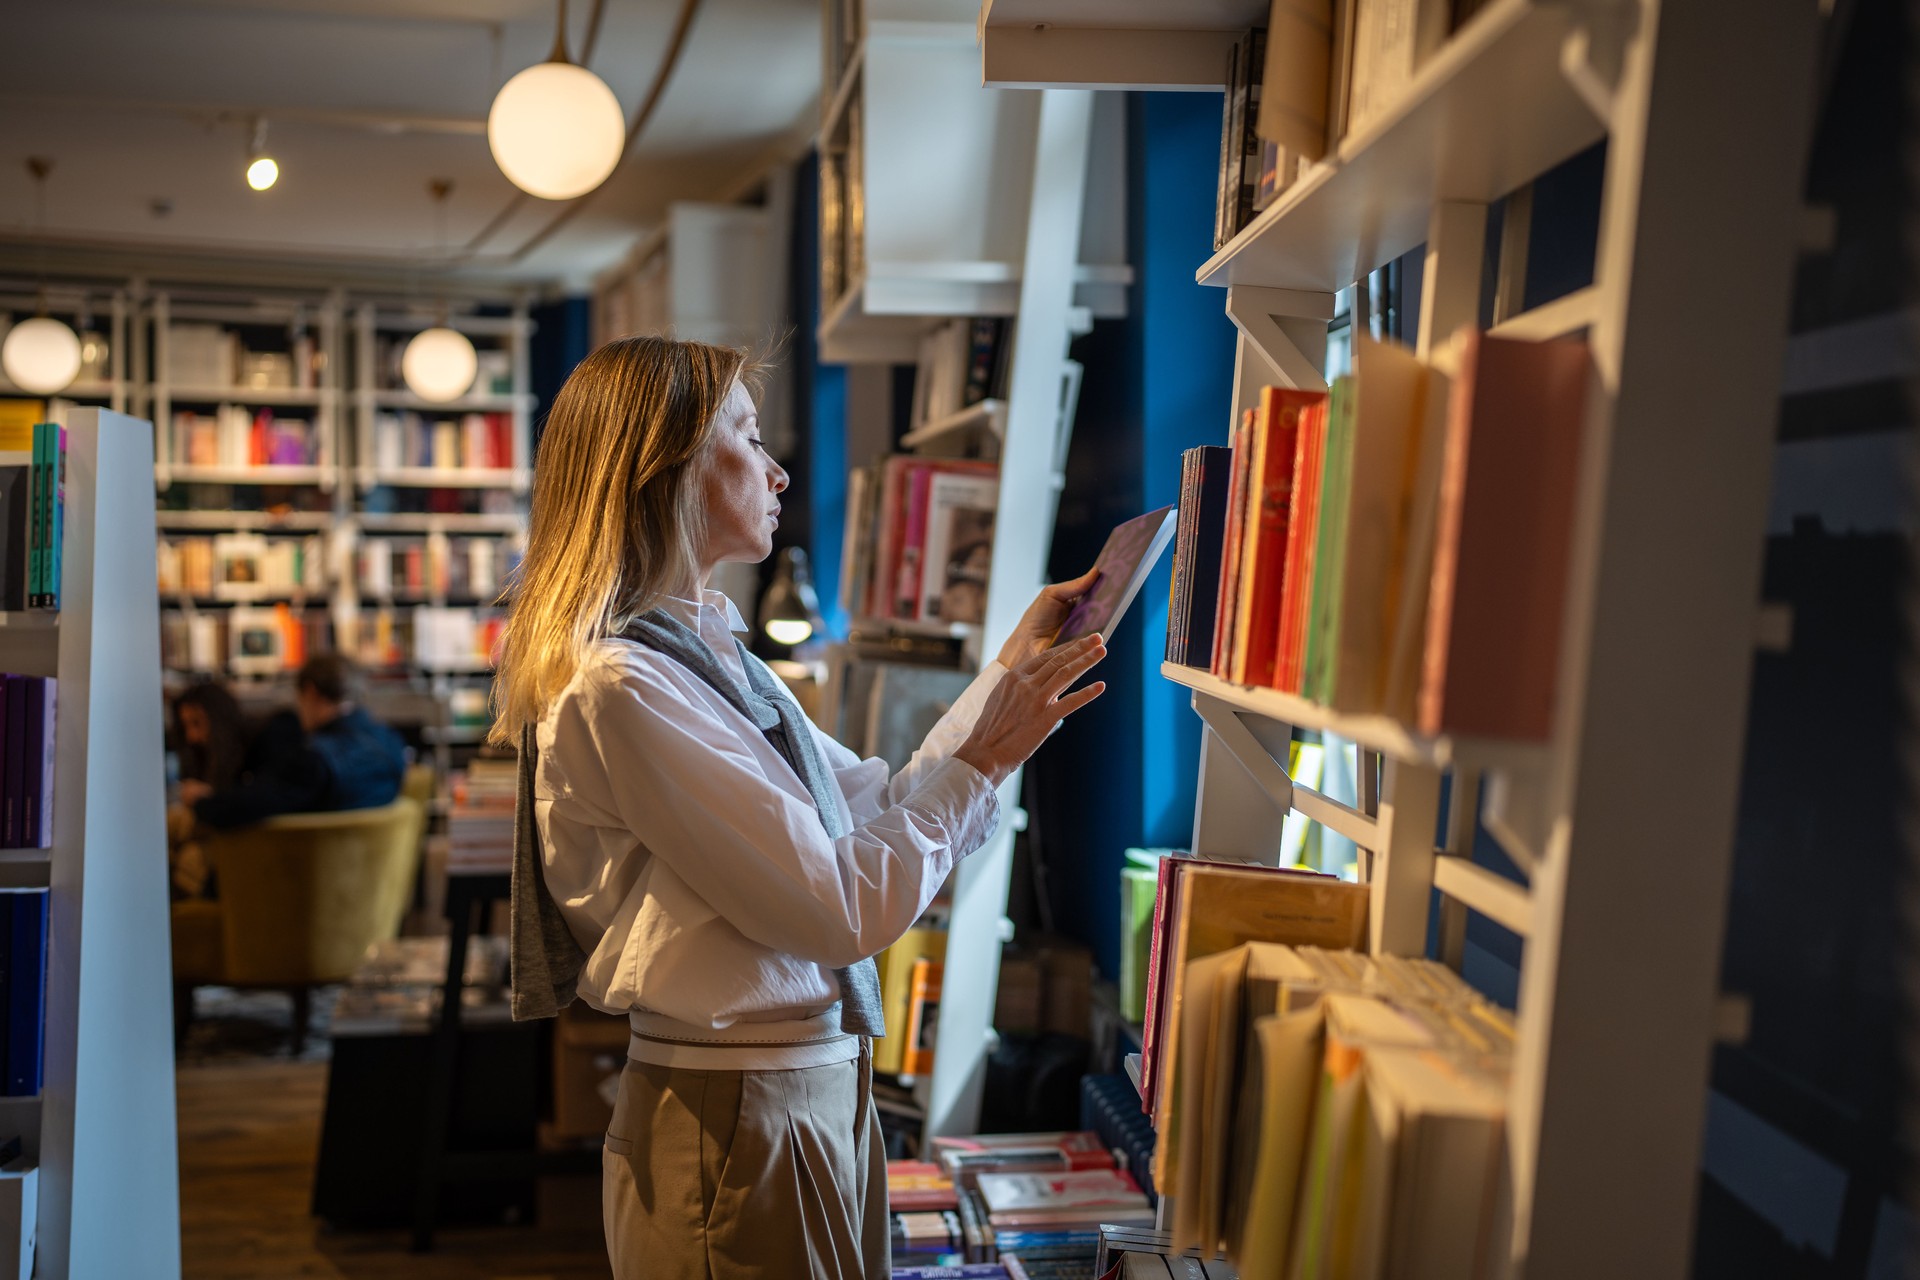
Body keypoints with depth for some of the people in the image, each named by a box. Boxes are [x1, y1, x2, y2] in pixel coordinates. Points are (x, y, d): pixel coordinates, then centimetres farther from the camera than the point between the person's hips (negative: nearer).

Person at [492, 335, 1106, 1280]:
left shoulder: (714, 653, 10)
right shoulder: (619, 687, -21)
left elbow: (880, 810, 14)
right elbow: (844, 908, -22)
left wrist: (1009, 670, 12)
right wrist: (983, 761, -11)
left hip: (822, 1090, 9)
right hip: (738, 1120, -9)